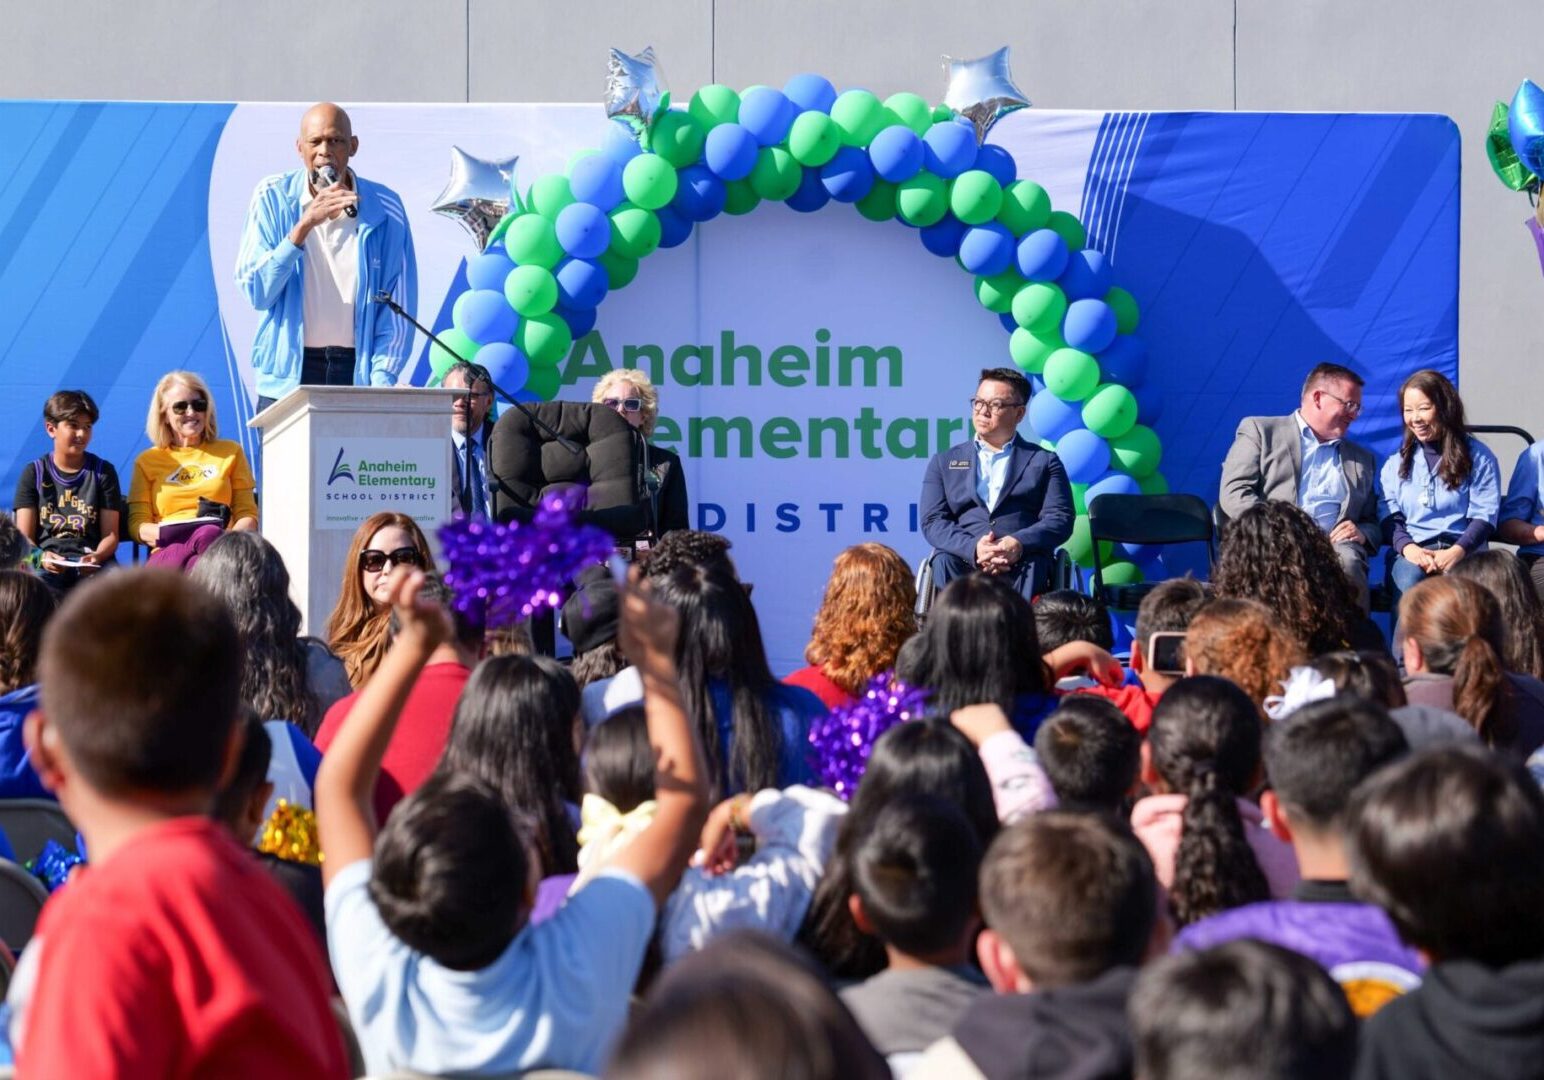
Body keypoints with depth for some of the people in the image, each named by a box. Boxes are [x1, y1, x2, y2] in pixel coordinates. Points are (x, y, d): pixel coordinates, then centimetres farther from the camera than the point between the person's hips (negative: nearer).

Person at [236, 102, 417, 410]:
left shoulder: (384, 208, 0)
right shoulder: (273, 197, -1)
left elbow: (398, 304, 1)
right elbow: (255, 291, -10)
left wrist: (382, 379, -10)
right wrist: (304, 225, -20)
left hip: (358, 371, 0)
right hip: (288, 375, 0)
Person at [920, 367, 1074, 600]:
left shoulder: (1044, 462, 19)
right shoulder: (944, 463, 22)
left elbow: (1060, 519, 5)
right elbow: (933, 521, 8)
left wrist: (1019, 544, -17)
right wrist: (973, 548, -14)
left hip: (1020, 563, -1)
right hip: (964, 560, 1)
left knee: (1033, 564, -37)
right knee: (944, 562, -34)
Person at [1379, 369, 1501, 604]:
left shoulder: (1478, 457, 13)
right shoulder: (1396, 463, 23)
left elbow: (1484, 516, 3)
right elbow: (1390, 516, 12)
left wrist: (1457, 552, -16)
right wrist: (1408, 548, -11)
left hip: (1463, 553, -2)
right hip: (1412, 554, 2)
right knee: (1409, 576, -36)